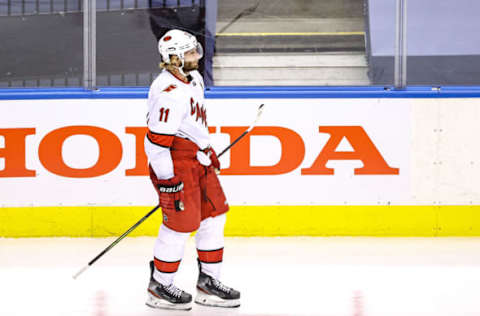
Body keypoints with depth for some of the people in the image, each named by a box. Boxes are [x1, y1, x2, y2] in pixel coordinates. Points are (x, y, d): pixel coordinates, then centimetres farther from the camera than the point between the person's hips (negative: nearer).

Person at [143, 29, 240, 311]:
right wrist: (167, 180, -22)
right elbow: (156, 141, -24)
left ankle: (209, 282, 22)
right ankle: (160, 287, 8)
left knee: (214, 215, 12)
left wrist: (208, 150, 27)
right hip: (176, 162, -10)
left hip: (198, 159, 10)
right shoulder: (169, 93, -24)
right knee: (180, 223, -6)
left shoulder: (193, 78, 8)